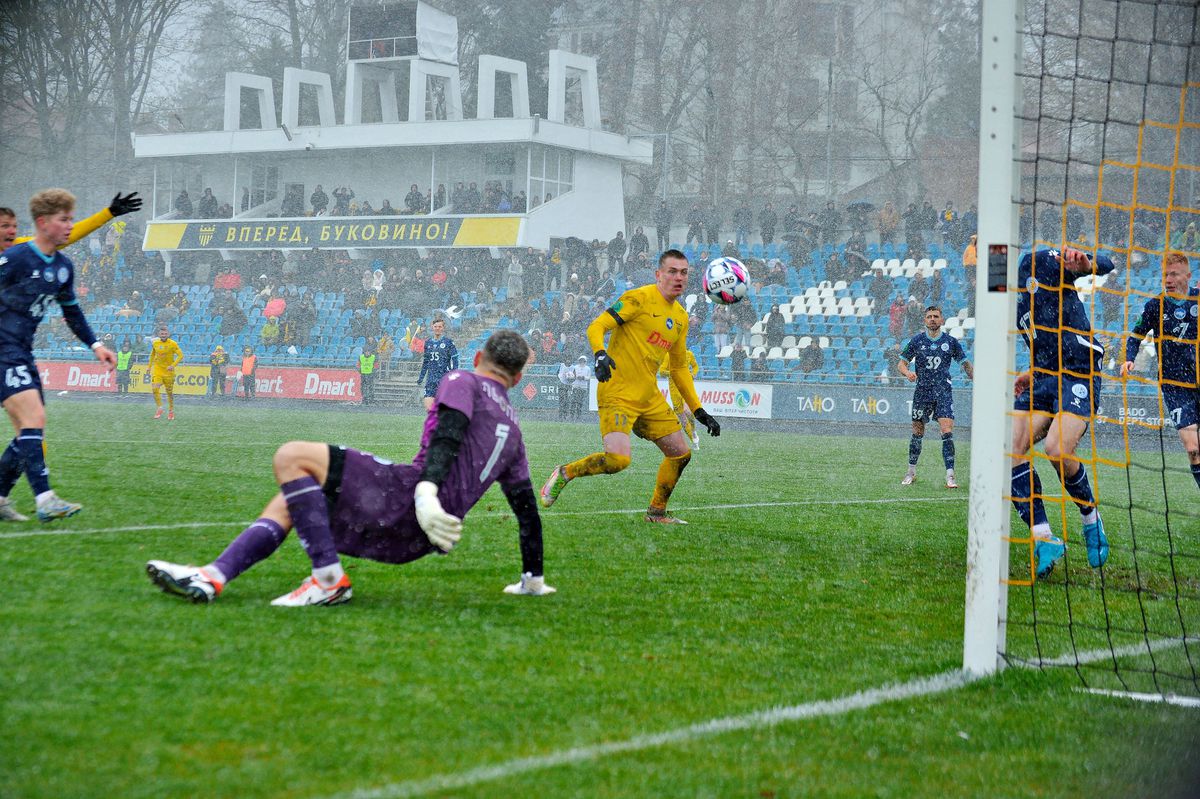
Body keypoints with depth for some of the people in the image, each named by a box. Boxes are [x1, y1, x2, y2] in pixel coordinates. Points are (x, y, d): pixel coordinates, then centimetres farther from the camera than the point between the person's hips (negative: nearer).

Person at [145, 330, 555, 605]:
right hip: (410, 542, 8)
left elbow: (448, 436, -13)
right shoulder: (513, 432, 28)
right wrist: (533, 579, 34)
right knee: (288, 502, 17)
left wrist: (427, 490, -31)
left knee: (292, 458, -12)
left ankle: (329, 579, -16)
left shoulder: (462, 381, 8)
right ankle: (212, 578, -1)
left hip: (406, 500, -8)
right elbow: (527, 507, 26)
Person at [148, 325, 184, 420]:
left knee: (169, 392, 7)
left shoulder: (173, 344, -11)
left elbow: (180, 356, -12)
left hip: (168, 370, -2)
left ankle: (171, 411, 23)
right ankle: (159, 408, -2)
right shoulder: (155, 343, 1)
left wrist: (173, 365, -24)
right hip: (157, 369, 2)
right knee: (155, 389, -17)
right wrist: (150, 366, 17)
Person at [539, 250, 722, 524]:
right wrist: (600, 355, -34)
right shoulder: (639, 298, -9)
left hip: (649, 397, 8)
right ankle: (564, 473, 0)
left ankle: (657, 512, 26)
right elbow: (596, 327, -13)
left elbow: (679, 367, 23)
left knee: (681, 453, 9)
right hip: (618, 394, -8)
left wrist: (699, 411, 20)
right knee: (618, 459, -24)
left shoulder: (681, 316, 15)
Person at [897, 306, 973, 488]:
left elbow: (965, 363, 11)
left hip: (943, 391, -1)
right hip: (922, 391, 1)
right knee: (918, 433, 7)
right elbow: (901, 362, 6)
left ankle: (950, 475, -15)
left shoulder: (951, 341, 4)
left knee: (947, 431, -14)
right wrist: (907, 372, -17)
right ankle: (911, 472, 24)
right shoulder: (917, 341, 4)